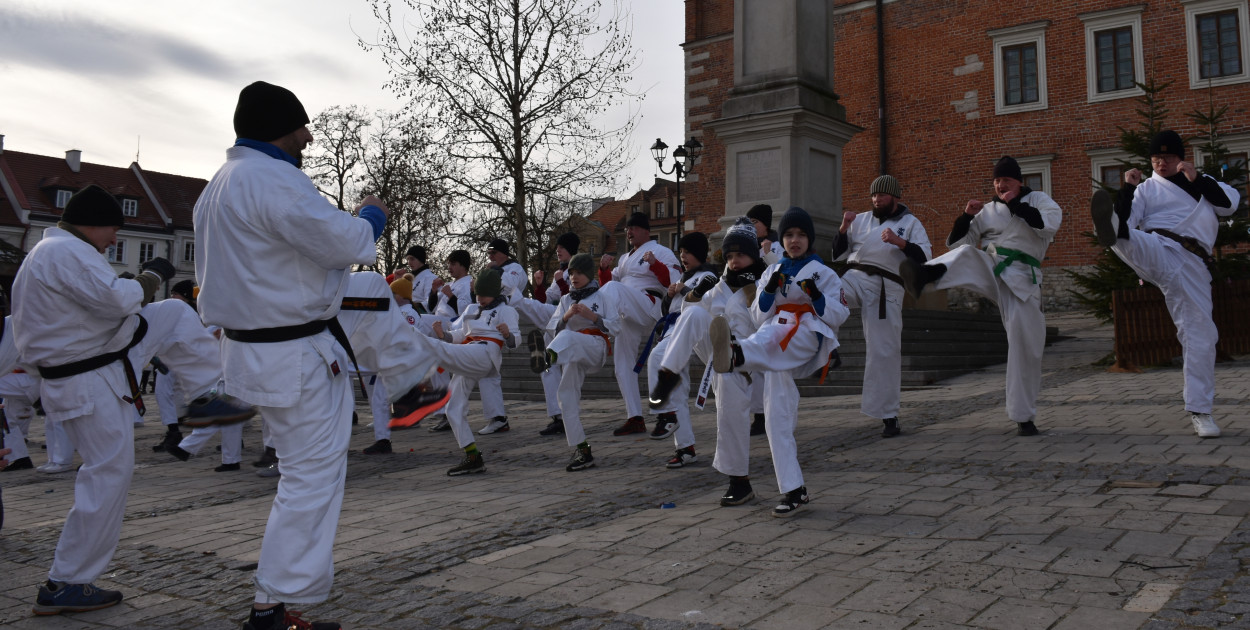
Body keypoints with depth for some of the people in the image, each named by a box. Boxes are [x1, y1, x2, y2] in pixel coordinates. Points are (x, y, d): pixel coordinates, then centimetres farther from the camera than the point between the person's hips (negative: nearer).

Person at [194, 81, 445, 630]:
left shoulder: (216, 187, 10)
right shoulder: (274, 180, -23)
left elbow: (210, 273, 19)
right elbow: (346, 243, -22)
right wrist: (371, 215, -2)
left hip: (250, 341, 10)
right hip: (295, 358, -10)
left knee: (374, 292, 20)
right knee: (313, 477, -1)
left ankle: (409, 387, 29)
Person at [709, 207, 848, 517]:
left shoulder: (824, 273, 12)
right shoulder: (772, 272, 21)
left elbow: (838, 316, 3)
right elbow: (759, 318, 14)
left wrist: (816, 296, -14)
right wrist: (769, 291, -4)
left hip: (810, 338, -4)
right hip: (778, 355, 4)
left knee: (773, 334, -39)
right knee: (777, 418, -7)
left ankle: (735, 354, -74)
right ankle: (794, 491, 1)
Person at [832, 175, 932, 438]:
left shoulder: (910, 223, 6)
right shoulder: (861, 220, 13)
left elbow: (925, 257, -4)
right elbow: (839, 254, 12)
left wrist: (900, 241, -17)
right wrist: (844, 228, -4)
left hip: (886, 288, -2)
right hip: (856, 278, 2)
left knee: (886, 352, 0)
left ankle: (889, 416, 9)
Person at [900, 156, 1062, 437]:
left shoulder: (1038, 199, 11)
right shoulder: (988, 210, 17)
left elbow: (1050, 223, -11)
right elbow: (956, 242, 13)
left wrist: (1015, 205, -7)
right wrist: (967, 216, -2)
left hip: (1022, 279, -1)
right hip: (989, 271, 1)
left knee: (1027, 347, -4)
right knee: (966, 255, -34)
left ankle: (1024, 416, 8)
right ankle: (925, 274, -69)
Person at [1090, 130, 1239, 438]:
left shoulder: (1201, 182, 26)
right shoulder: (1147, 189, 14)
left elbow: (1230, 203, 9)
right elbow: (1128, 219, -1)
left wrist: (1197, 178, -1)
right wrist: (1127, 190, -14)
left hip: (1192, 265, 3)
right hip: (1159, 251, -3)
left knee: (1201, 336, -1)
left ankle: (1200, 411, 7)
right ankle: (1112, 232, -78)